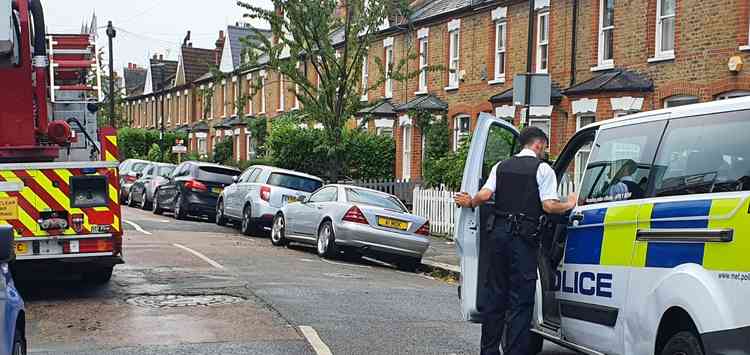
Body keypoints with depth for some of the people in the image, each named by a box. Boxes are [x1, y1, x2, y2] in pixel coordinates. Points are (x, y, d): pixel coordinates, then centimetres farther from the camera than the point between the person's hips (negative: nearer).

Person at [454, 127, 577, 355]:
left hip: (499, 232, 5)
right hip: (524, 236, -5)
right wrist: (569, 204, 6)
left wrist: (469, 203, 17)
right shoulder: (542, 169, -2)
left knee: (495, 293, 14)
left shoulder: (501, 166, 12)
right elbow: (548, 206, -10)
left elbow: (485, 195, -1)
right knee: (520, 299, 1)